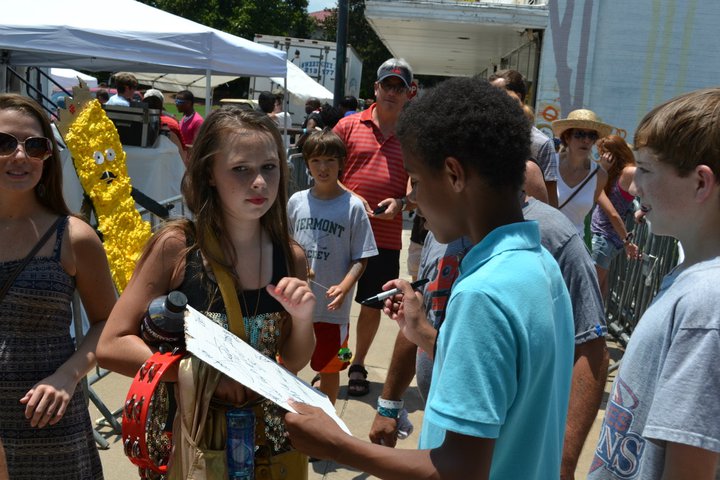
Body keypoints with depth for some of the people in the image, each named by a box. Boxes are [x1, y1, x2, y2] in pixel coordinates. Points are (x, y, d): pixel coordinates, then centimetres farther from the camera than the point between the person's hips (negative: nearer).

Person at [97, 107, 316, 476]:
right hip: (188, 436, -3)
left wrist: (302, 319, -17)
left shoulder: (291, 257, -7)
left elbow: (293, 363, 3)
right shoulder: (176, 246, -17)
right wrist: (206, 373, -25)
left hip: (266, 436, 3)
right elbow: (111, 346, -17)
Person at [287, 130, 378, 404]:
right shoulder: (296, 202, 1)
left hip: (332, 308, -3)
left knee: (329, 369, 14)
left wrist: (343, 288, -22)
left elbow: (361, 258, -7)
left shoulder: (353, 206, -9)